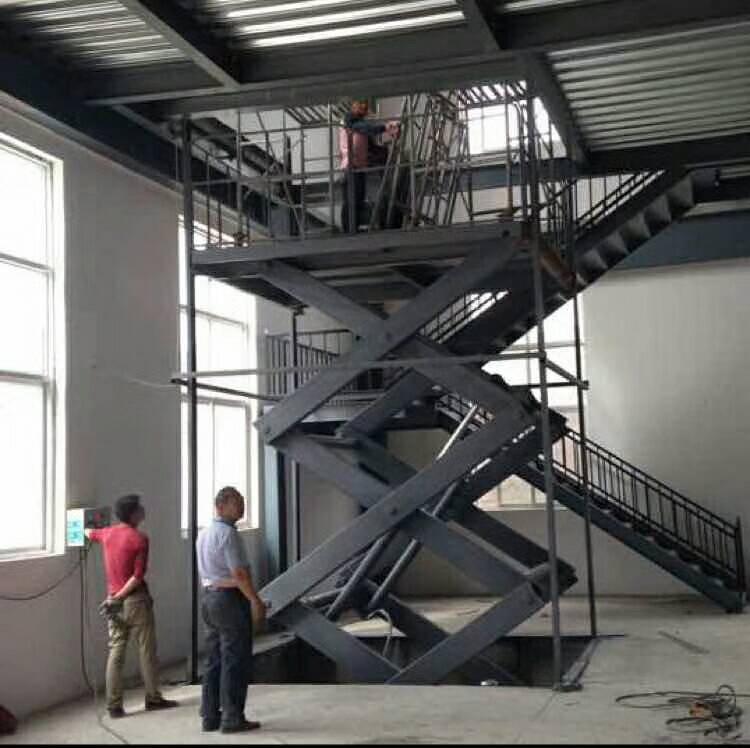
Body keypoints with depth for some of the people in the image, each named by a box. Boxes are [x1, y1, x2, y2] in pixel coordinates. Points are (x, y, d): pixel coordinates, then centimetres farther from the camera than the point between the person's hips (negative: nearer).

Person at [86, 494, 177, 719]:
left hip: (115, 601, 5)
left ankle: (114, 705, 5)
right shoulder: (139, 539, -14)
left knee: (116, 651, 6)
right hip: (135, 599, -5)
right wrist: (119, 597, -11)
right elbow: (138, 576, -20)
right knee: (147, 649, 7)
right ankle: (153, 698, 16)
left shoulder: (107, 534, 4)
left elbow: (89, 534, 29)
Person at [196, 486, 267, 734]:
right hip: (231, 599, -9)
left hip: (209, 597, 9)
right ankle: (232, 718, 0)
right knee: (235, 661, -3)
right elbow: (239, 573, -20)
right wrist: (256, 601, -14)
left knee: (214, 660, 12)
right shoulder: (228, 533, -16)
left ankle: (210, 716, 15)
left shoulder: (204, 533, 13)